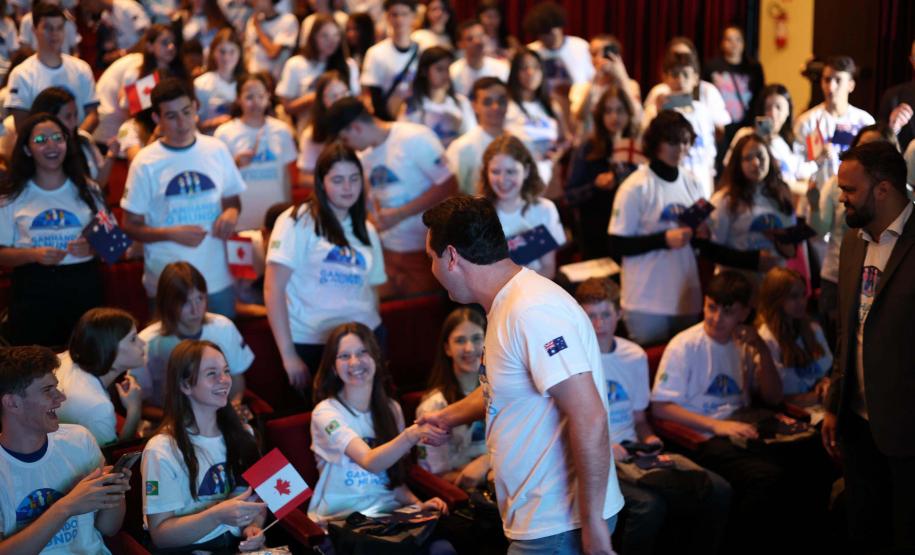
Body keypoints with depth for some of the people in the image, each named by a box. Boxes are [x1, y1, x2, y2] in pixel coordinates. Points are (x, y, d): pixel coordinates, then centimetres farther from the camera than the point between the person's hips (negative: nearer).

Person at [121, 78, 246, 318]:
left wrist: (232, 212, -8)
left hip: (218, 279, 3)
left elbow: (232, 198, 15)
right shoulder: (145, 164, -8)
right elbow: (131, 226, -4)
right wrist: (172, 234, -19)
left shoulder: (217, 150, 1)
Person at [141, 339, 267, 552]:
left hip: (240, 543, 5)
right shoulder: (162, 451, -10)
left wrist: (254, 527, -5)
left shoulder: (241, 434, 9)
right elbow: (160, 535, -10)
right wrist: (218, 515, -23)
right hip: (192, 549, -5)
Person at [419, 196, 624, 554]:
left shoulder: (532, 311, -23)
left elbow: (589, 418, -27)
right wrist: (448, 418, 36)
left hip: (559, 525, -9)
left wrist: (592, 522, -23)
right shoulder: (505, 306, 9)